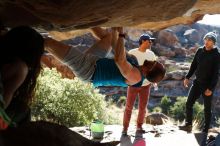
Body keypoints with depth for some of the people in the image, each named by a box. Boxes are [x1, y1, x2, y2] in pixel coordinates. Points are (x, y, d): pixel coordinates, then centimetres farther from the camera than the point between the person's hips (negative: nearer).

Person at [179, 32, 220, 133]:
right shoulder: (200, 51, 3)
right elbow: (194, 65, 12)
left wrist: (211, 88, -19)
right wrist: (187, 77, 6)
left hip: (208, 85, -5)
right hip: (197, 82, 5)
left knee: (207, 108, 6)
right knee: (188, 104, -1)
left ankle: (205, 130, 16)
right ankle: (188, 125, 10)